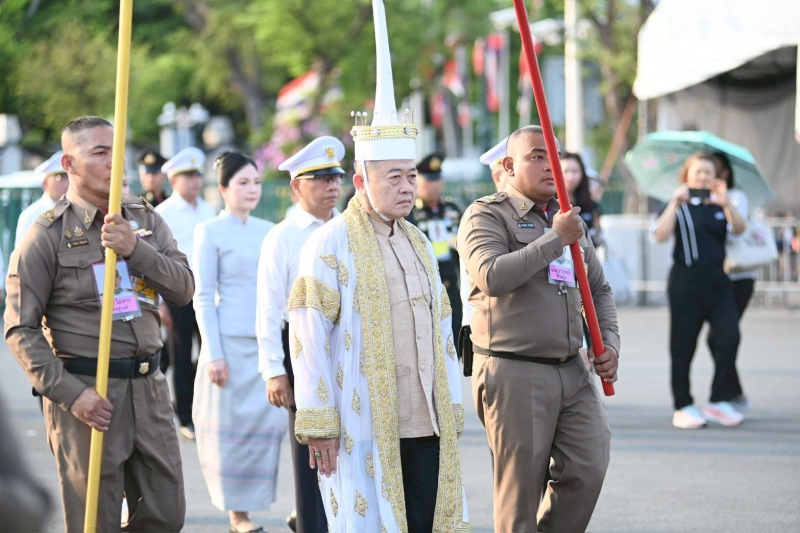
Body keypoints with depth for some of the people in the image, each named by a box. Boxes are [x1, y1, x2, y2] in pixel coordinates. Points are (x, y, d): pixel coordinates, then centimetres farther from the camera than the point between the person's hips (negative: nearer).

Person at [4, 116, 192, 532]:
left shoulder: (144, 220, 10)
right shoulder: (48, 235, -6)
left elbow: (183, 289, 0)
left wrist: (134, 249, -16)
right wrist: (71, 394, -16)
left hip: (147, 388, 5)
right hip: (86, 394, -5)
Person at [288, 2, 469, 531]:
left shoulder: (418, 243, 17)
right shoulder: (331, 243, -3)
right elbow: (309, 338, -8)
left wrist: (452, 411, 16)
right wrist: (319, 423, -11)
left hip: (426, 427, 6)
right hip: (363, 429, -6)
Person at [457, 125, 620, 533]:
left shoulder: (568, 219, 18)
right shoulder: (486, 216, -4)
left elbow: (599, 289, 26)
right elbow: (492, 277, -23)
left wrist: (609, 343, 10)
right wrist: (555, 239, -18)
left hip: (574, 371, 6)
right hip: (514, 373, -6)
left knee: (588, 467, -3)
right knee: (520, 488, -2)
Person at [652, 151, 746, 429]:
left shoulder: (719, 206, 10)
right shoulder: (678, 206, 3)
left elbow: (739, 228, -9)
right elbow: (661, 235, -14)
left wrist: (726, 203, -24)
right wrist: (675, 203, -21)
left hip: (718, 281, 2)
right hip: (686, 283, -2)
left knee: (729, 337, -13)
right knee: (683, 346, 2)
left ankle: (720, 401, -2)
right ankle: (683, 407, 12)